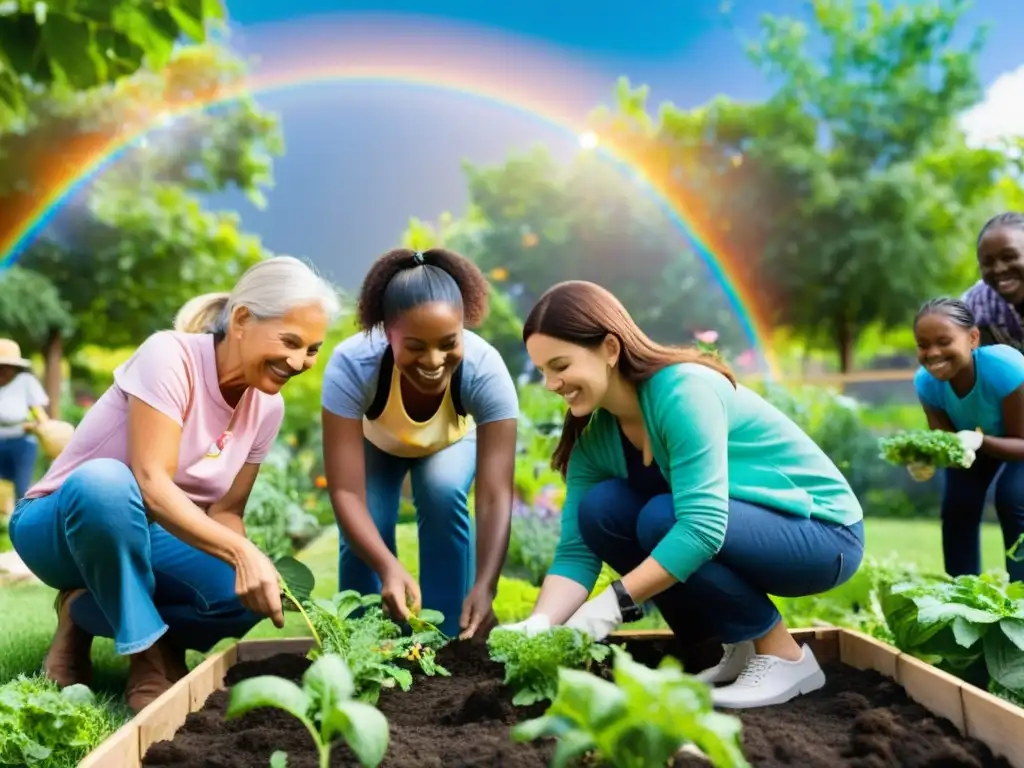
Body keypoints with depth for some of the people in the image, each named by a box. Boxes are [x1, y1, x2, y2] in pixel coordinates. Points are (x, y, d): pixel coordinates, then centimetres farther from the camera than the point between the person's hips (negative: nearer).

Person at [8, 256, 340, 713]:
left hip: (143, 538, 5)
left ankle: (85, 611, -3)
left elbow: (224, 511, -5)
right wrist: (242, 552, -45)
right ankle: (150, 657, -21)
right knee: (105, 482, -41)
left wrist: (249, 563, -27)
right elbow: (151, 483, -34)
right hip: (61, 528, -5)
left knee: (251, 590, -24)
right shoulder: (171, 355, -25)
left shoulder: (267, 406, -5)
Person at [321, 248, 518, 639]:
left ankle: (448, 637, -11)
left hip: (451, 441, 0)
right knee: (367, 523, -23)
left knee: (444, 495, -28)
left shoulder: (485, 369, -39)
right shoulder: (351, 365, -41)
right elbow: (346, 493, -41)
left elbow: (495, 496, -40)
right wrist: (389, 567, -56)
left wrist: (485, 586, -54)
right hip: (374, 442, 0)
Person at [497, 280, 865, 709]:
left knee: (662, 519, -30)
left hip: (823, 533, -7)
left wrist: (614, 603, -33)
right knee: (600, 509, -12)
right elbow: (577, 549, -8)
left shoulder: (682, 391, -27)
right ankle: (735, 647, 3)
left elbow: (703, 525, -35)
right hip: (746, 530, 7)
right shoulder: (594, 437, -5)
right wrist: (539, 623, -25)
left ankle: (785, 657, -8)